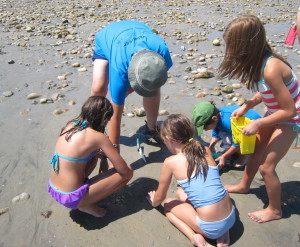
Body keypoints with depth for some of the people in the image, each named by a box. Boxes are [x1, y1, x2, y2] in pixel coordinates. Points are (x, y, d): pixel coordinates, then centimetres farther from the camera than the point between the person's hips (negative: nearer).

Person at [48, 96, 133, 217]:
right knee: (128, 173, -3)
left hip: (52, 189, 8)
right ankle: (86, 205, 2)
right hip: (72, 198, -7)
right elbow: (123, 169, -13)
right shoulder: (98, 137, -18)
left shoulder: (70, 125, 1)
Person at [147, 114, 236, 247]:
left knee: (168, 205, 19)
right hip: (231, 217, 5)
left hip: (211, 228, -5)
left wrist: (154, 202, 28)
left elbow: (159, 198, 4)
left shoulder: (170, 162, -12)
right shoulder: (206, 150, 2)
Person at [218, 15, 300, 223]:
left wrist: (258, 124, -22)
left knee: (266, 166, -1)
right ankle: (244, 186, 45)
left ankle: (275, 210, 24)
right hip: (275, 113, 8)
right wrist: (246, 107, -4)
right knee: (255, 152, 20)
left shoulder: (270, 69, -35)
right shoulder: (259, 61, -10)